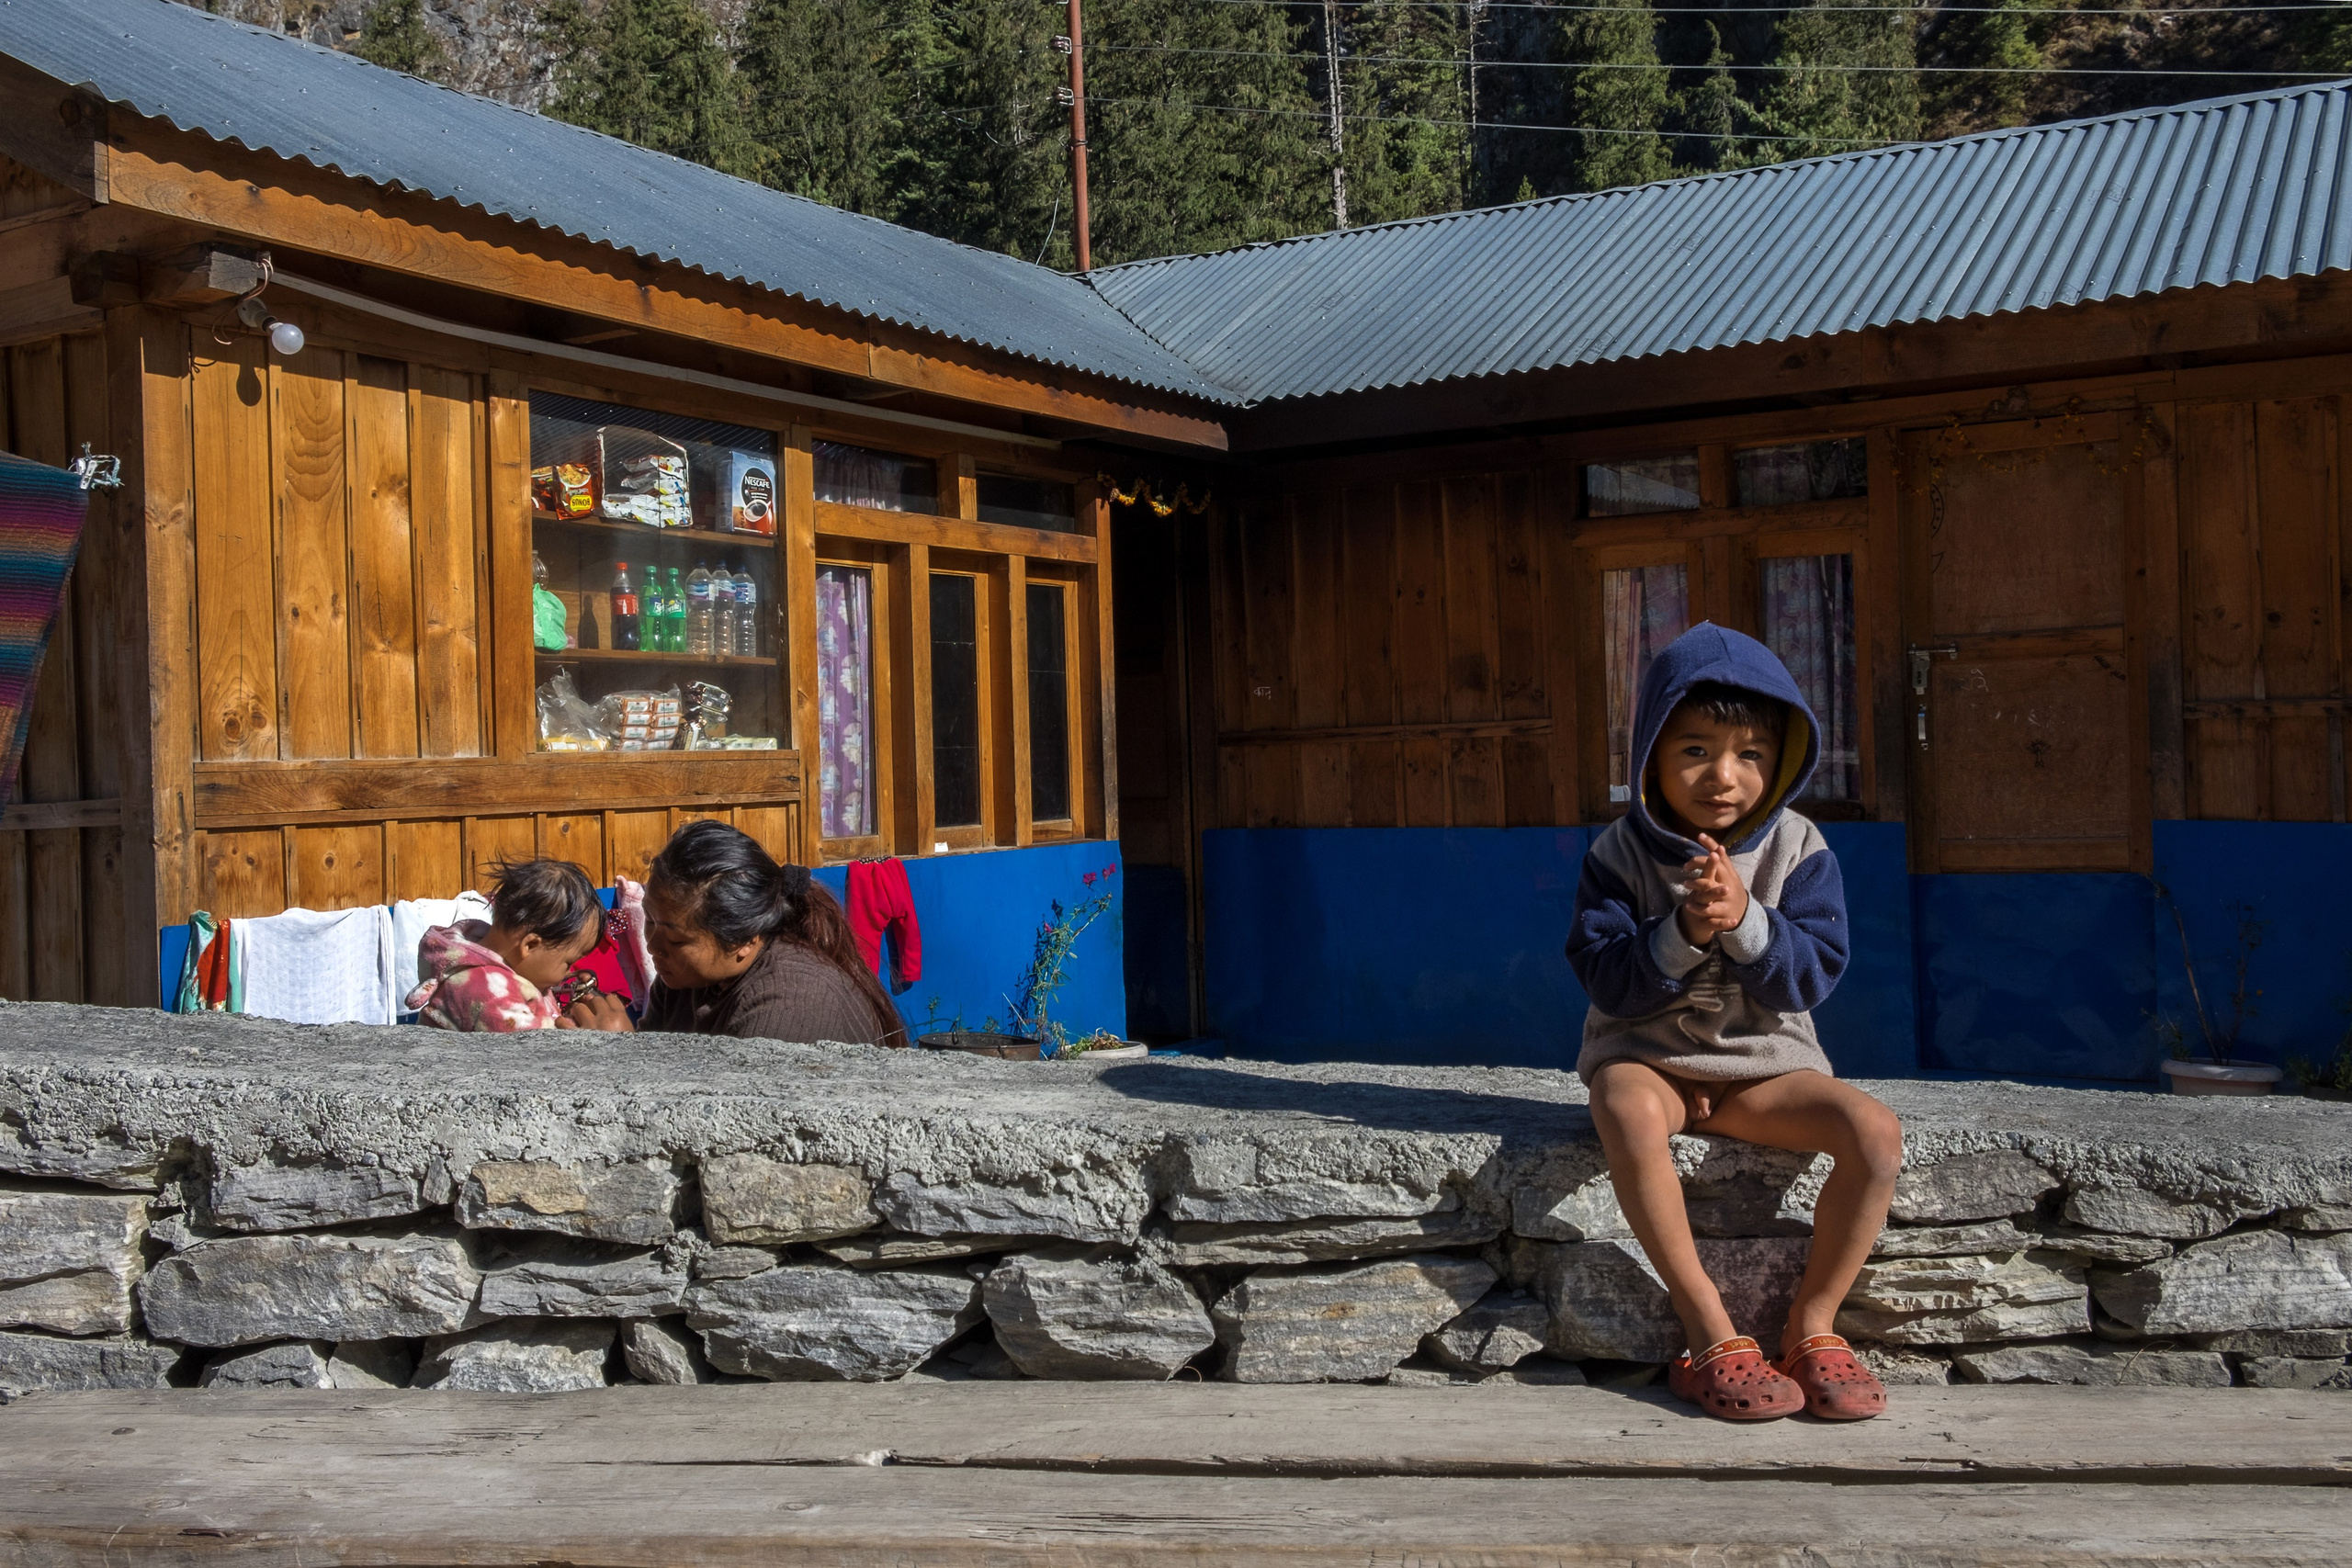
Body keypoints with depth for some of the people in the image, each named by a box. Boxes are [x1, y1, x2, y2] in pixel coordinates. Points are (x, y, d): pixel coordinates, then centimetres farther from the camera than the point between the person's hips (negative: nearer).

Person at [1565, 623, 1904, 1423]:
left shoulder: (1797, 851, -2)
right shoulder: (1619, 854, -6)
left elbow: (1812, 974, -9)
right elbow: (1607, 980, -11)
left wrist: (1745, 922, -27)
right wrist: (1681, 934, -28)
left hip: (1762, 1061, 2)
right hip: (1646, 1052, -2)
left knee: (1875, 1129, -24)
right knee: (1629, 1112, -38)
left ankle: (1812, 1324, -7)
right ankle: (1710, 1332, -26)